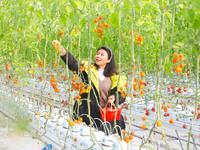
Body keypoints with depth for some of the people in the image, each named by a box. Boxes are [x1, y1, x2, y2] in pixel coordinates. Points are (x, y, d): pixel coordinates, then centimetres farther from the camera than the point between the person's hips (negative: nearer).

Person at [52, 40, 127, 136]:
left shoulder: (115, 77, 10)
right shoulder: (88, 69, 7)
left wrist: (114, 98, -13)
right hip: (87, 113, -1)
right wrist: (60, 48, -22)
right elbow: (73, 63, -9)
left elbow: (121, 95, 10)